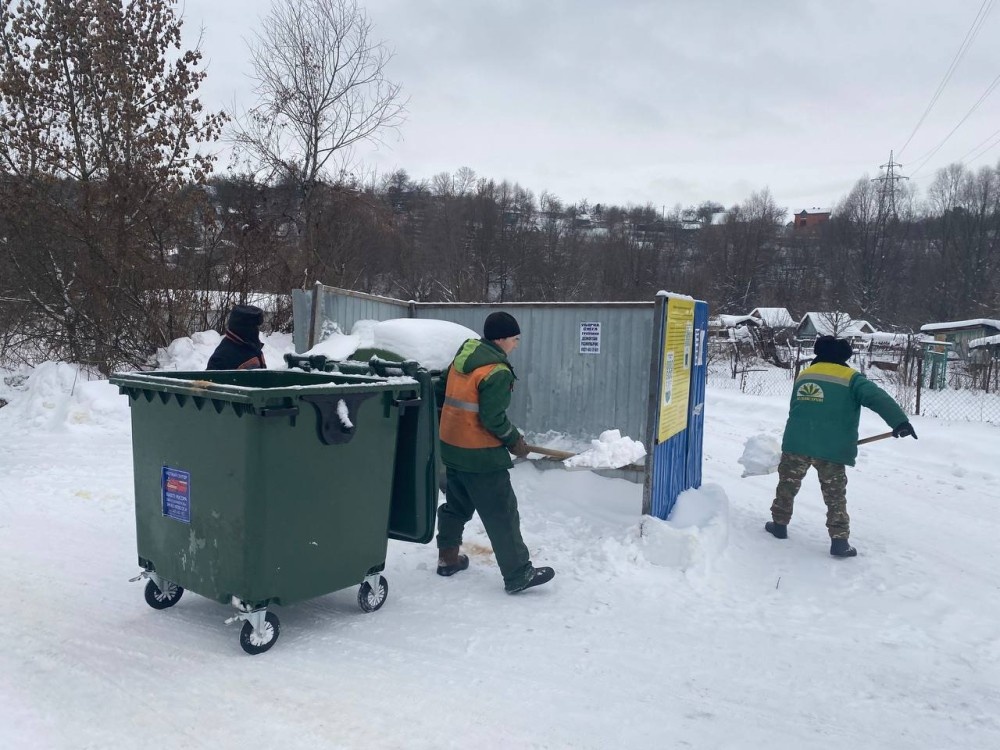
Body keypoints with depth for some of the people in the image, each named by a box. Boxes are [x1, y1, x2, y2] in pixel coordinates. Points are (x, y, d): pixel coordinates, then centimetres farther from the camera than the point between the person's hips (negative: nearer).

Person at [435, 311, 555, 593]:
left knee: (456, 505, 23)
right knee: (502, 515, -2)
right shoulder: (497, 372, -18)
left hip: (451, 448, 9)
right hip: (482, 456, -9)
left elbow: (441, 393, 17)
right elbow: (493, 418, -21)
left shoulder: (462, 358, 8)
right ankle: (518, 574, 3)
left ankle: (448, 558, 34)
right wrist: (515, 441, -6)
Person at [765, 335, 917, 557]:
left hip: (796, 443, 3)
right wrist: (899, 421, -24)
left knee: (788, 484, 21)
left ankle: (779, 524, 29)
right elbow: (878, 398, -16)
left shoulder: (803, 375, 15)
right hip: (831, 449, -3)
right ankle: (839, 541, 8)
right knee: (835, 495, 9)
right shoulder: (850, 378, 0)